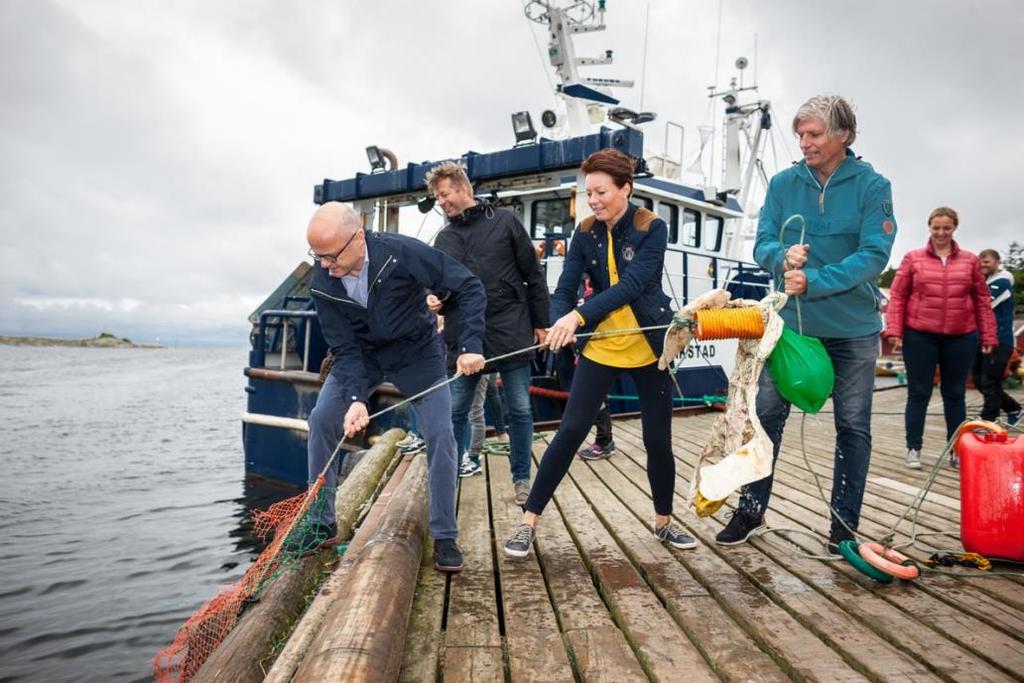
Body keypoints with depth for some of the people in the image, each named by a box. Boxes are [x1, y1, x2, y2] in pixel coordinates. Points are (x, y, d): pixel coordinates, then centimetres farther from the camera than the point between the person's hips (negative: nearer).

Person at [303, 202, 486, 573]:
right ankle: (321, 523, 10)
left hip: (416, 350, -2)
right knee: (321, 420, -8)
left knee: (439, 434, -10)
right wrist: (355, 398, -30)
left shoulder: (403, 252, -30)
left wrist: (471, 345, -34)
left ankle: (445, 536, 5)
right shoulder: (322, 284, -19)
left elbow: (469, 288, -25)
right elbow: (344, 348, -16)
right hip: (360, 353, 3)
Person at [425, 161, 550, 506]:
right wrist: (436, 301, -7)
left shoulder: (504, 222, 1)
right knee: (454, 411, 5)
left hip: (511, 333, -2)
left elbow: (533, 275, 3)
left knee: (520, 410, 5)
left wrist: (540, 323, 2)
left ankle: (521, 478, 20)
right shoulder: (444, 238, 11)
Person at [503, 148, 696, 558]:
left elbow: (631, 285, -24)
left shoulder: (652, 228, -11)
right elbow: (564, 290, -8)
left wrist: (578, 316, -35)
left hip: (650, 348, -1)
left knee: (658, 440, 6)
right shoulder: (586, 234, -1)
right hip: (601, 347, 2)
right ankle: (528, 522, 3)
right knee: (570, 431, -4)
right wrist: (560, 323, -30)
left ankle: (664, 522, 29)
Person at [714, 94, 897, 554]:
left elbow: (874, 255, -16)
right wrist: (784, 257, -26)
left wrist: (814, 282, -27)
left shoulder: (871, 186, -7)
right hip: (790, 322, 2)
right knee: (766, 414, 4)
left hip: (852, 328, -1)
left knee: (853, 426, 9)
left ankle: (844, 523, 24)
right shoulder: (783, 183, 0)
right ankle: (751, 508, 19)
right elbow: (763, 244, -4)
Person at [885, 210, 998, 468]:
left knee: (955, 395, 11)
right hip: (919, 336, -2)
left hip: (961, 338, 2)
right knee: (918, 394, 4)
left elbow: (982, 300, 8)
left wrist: (988, 335, 5)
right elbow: (897, 296, 0)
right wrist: (894, 330, -8)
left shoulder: (970, 260, 6)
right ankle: (913, 449, 12)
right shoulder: (913, 258, 1)